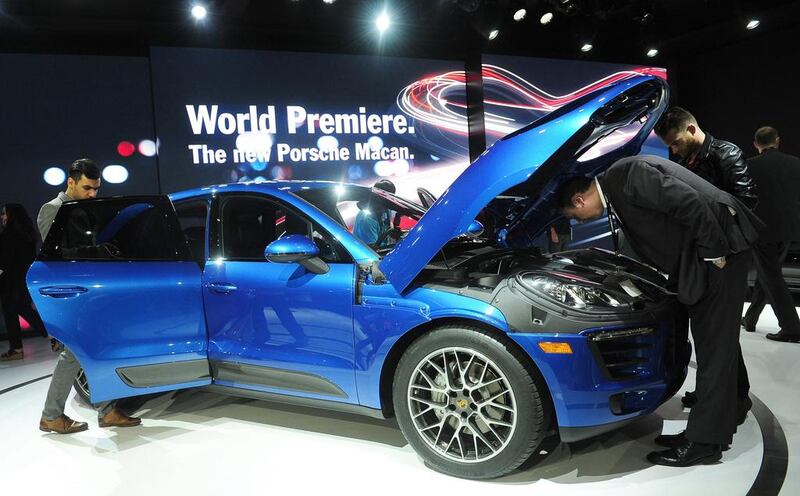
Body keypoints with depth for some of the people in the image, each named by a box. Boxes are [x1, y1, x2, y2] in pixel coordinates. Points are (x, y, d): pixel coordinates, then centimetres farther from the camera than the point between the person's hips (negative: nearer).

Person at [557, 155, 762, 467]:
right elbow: (653, 241, 19)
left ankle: (704, 441, 1)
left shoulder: (628, 174, -17)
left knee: (715, 345, -6)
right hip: (699, 254, 10)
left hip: (720, 245, -10)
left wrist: (713, 252, -19)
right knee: (708, 344, 13)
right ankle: (714, 428, 24)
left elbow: (690, 203, -24)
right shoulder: (617, 190, 13)